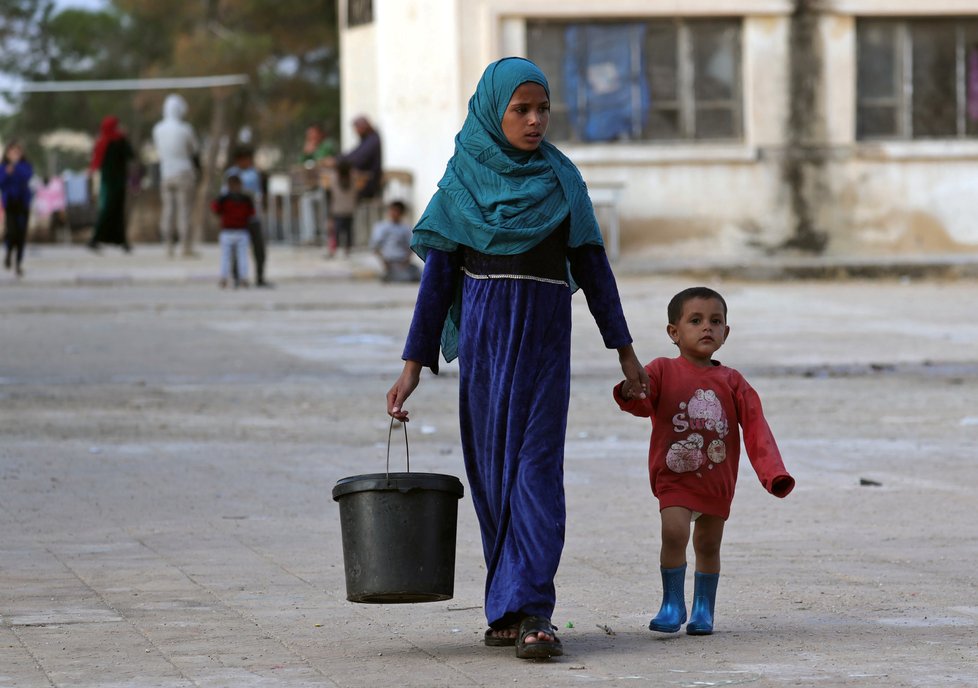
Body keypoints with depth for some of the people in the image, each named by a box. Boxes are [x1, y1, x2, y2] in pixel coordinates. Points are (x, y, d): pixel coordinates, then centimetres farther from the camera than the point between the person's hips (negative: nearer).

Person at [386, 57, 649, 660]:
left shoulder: (561, 178, 5)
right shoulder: (462, 181, 3)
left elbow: (592, 264, 10)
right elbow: (438, 273, 4)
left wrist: (625, 350, 9)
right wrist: (414, 365, 1)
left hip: (544, 337, -1)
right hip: (481, 336, 1)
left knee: (536, 467, -11)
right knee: (492, 469, 3)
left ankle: (531, 611, -18)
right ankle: (511, 603, 13)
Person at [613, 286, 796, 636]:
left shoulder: (731, 381, 3)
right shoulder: (663, 371, -2)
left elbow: (755, 426, -1)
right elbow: (644, 403, -16)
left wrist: (773, 473, -12)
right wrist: (630, 393, -42)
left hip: (717, 479, 3)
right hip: (675, 476, -3)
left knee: (709, 544, 9)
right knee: (674, 532, -18)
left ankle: (703, 609, 24)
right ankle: (672, 605, -4)